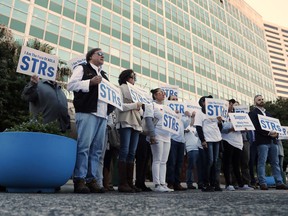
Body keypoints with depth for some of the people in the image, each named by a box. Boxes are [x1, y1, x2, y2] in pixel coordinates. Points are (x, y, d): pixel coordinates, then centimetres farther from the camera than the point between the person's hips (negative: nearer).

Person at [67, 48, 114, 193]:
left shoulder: (104, 75, 30)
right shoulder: (82, 68, 10)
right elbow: (71, 85, -3)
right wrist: (90, 82, -12)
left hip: (102, 115, 7)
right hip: (87, 112, -7)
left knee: (98, 149, 2)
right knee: (84, 146, -11)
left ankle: (93, 180, 5)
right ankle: (79, 180, -6)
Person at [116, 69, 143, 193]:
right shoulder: (121, 88, 5)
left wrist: (139, 107, 6)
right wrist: (135, 105, -7)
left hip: (135, 123, 7)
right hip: (125, 123, -7)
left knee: (132, 154, 2)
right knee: (124, 152, -12)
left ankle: (130, 183, 4)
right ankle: (122, 183, -11)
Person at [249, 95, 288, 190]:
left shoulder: (268, 113, 26)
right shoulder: (253, 113, 3)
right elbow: (256, 127, -9)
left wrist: (276, 133, -2)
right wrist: (269, 133, -16)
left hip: (273, 140, 7)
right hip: (262, 141, -6)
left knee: (275, 162, 6)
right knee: (262, 162, -6)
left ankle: (279, 183, 9)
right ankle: (262, 183, -3)